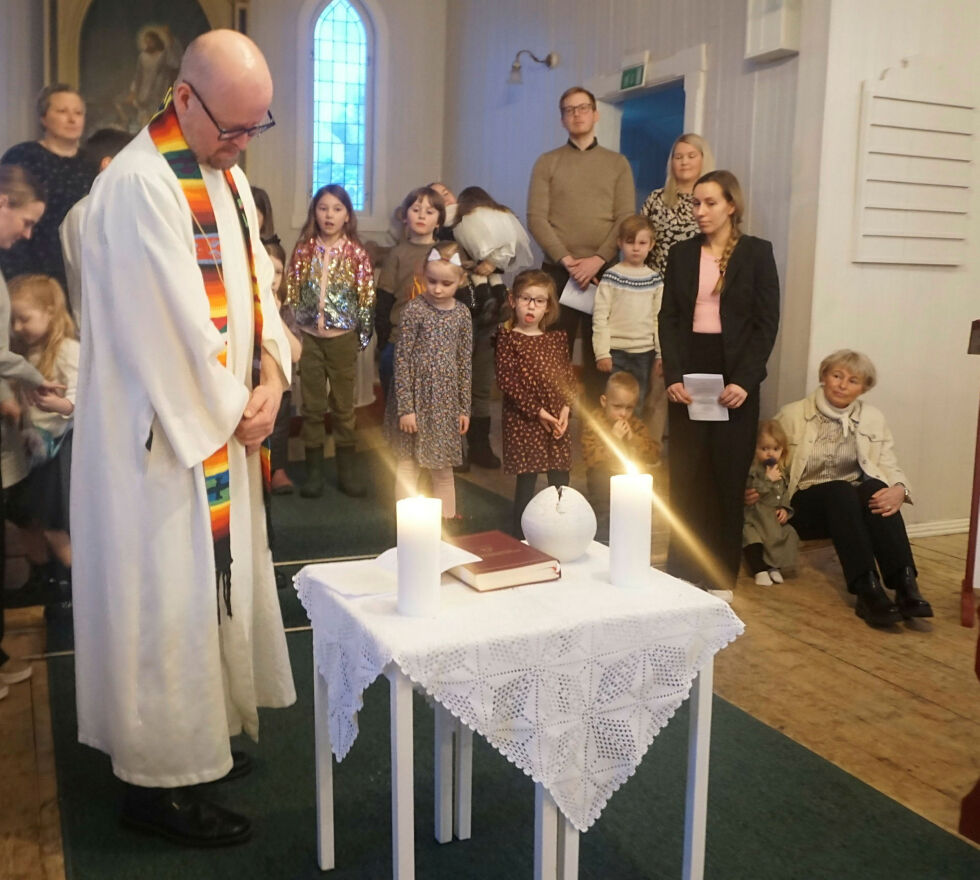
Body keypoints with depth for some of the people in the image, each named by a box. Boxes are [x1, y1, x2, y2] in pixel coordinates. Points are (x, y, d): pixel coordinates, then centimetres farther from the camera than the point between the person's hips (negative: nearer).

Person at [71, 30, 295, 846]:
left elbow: (255, 279, 11)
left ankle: (198, 732, 35)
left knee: (214, 583, 18)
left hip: (224, 423, 9)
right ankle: (161, 778, 15)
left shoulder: (225, 173, 10)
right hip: (165, 432, -9)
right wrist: (233, 411, -11)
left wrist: (271, 375, -4)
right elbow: (172, 321, -22)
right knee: (166, 597, 0)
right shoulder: (140, 184, -19)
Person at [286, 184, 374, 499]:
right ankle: (314, 467, 15)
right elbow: (292, 290, 2)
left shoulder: (356, 253, -4)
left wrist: (364, 334, -1)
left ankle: (347, 467, 17)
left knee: (344, 403, 8)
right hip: (310, 336, 1)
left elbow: (366, 295, -1)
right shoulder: (304, 249, 0)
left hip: (343, 337, -1)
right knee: (312, 404, 7)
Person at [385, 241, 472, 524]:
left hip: (446, 401, 4)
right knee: (408, 464, 6)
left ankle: (447, 518, 27)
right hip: (416, 398, -4)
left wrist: (464, 407, 7)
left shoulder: (461, 313, 3)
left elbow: (465, 363, 7)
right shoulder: (415, 310, -9)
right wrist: (405, 408, -14)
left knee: (443, 465, 15)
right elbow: (401, 360, -10)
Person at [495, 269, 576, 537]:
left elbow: (569, 376, 12)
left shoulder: (557, 338, 11)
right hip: (523, 422, -5)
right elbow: (506, 380, -12)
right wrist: (537, 411, -15)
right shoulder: (508, 338, -5)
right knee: (526, 484, 0)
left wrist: (566, 408, -5)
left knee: (561, 485, 9)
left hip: (557, 422, 5)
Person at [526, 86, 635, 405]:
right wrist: (566, 259, -13)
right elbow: (536, 218, -2)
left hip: (603, 271, 1)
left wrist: (597, 260, -13)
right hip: (557, 270, 0)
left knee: (599, 353, 2)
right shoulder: (547, 162, 8)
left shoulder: (618, 164, 11)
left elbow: (626, 220, 1)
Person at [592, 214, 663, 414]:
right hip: (615, 352, -3)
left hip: (644, 352, 3)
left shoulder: (655, 280, 7)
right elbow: (600, 317, -5)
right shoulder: (611, 277, -3)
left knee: (637, 406, 10)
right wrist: (602, 353, -10)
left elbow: (659, 319, 8)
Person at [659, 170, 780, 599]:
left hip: (734, 375, -2)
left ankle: (720, 577, 15)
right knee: (686, 476, 4)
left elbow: (767, 322, -4)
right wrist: (672, 376, -8)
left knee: (728, 477, 4)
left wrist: (744, 380, -14)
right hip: (688, 374, 2)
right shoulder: (681, 253, 9)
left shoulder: (757, 252, 1)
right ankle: (682, 572, 14)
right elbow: (668, 319, 5)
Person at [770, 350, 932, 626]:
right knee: (840, 490, -34)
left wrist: (899, 489, -23)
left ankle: (905, 584, -40)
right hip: (805, 506, -2)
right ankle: (867, 590, -46)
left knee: (875, 487, -31)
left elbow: (890, 467, 0)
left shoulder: (873, 418, 9)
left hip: (858, 501, 2)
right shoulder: (792, 414, 2)